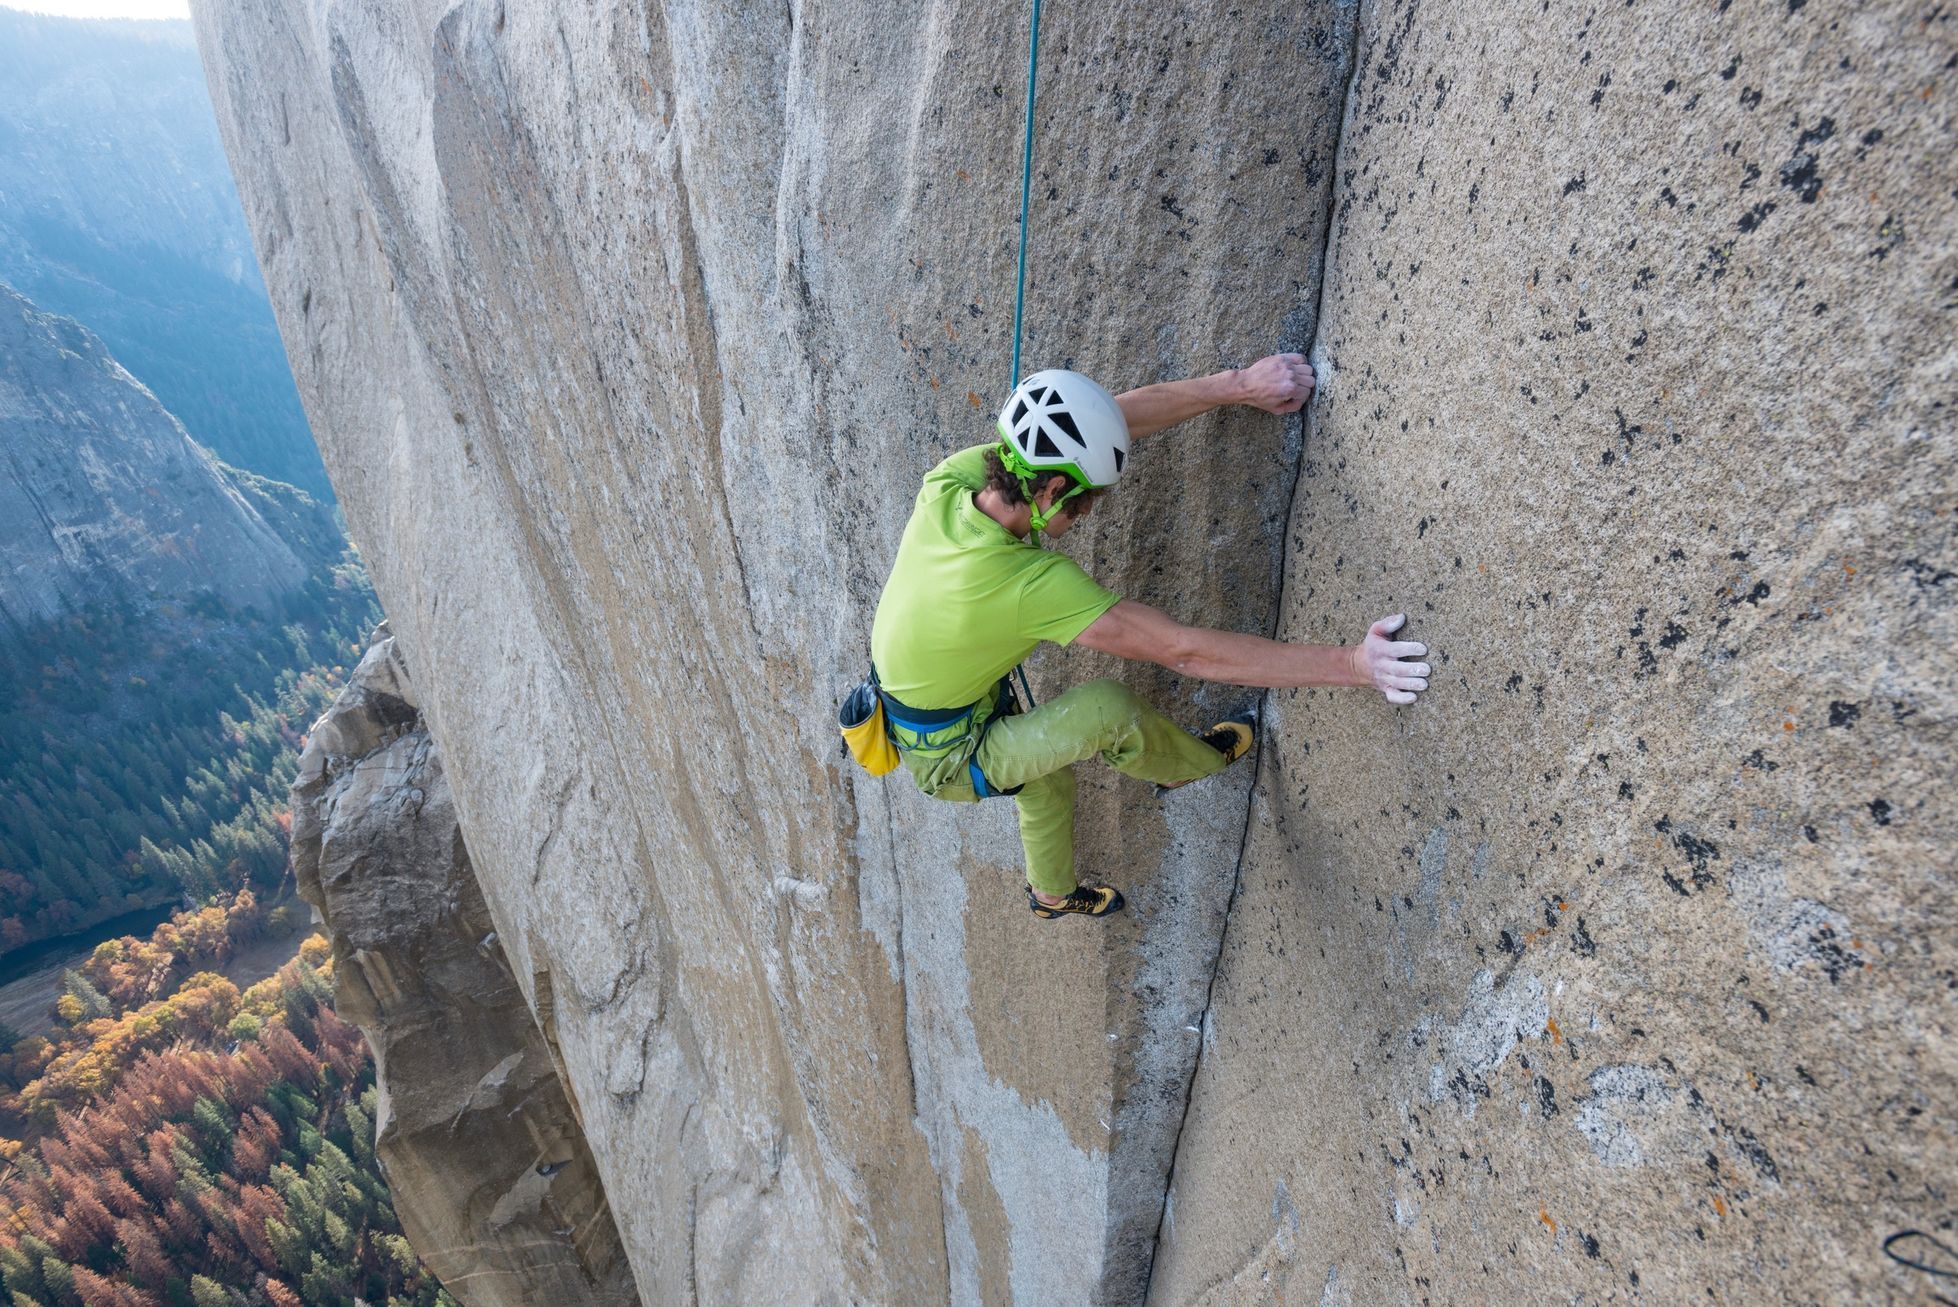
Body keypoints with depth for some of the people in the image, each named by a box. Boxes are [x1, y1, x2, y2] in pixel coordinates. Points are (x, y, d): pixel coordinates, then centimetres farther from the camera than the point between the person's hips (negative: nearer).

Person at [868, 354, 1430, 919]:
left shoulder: (951, 478, -20)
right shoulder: (1032, 585, -40)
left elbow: (1113, 416, -14)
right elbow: (1185, 651, -37)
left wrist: (1238, 385, -14)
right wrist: (1352, 663, -34)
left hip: (912, 717, 8)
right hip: (950, 762, -7)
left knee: (1050, 775, 29)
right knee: (1106, 706, -22)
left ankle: (1052, 894, 57)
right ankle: (1185, 762, 13)